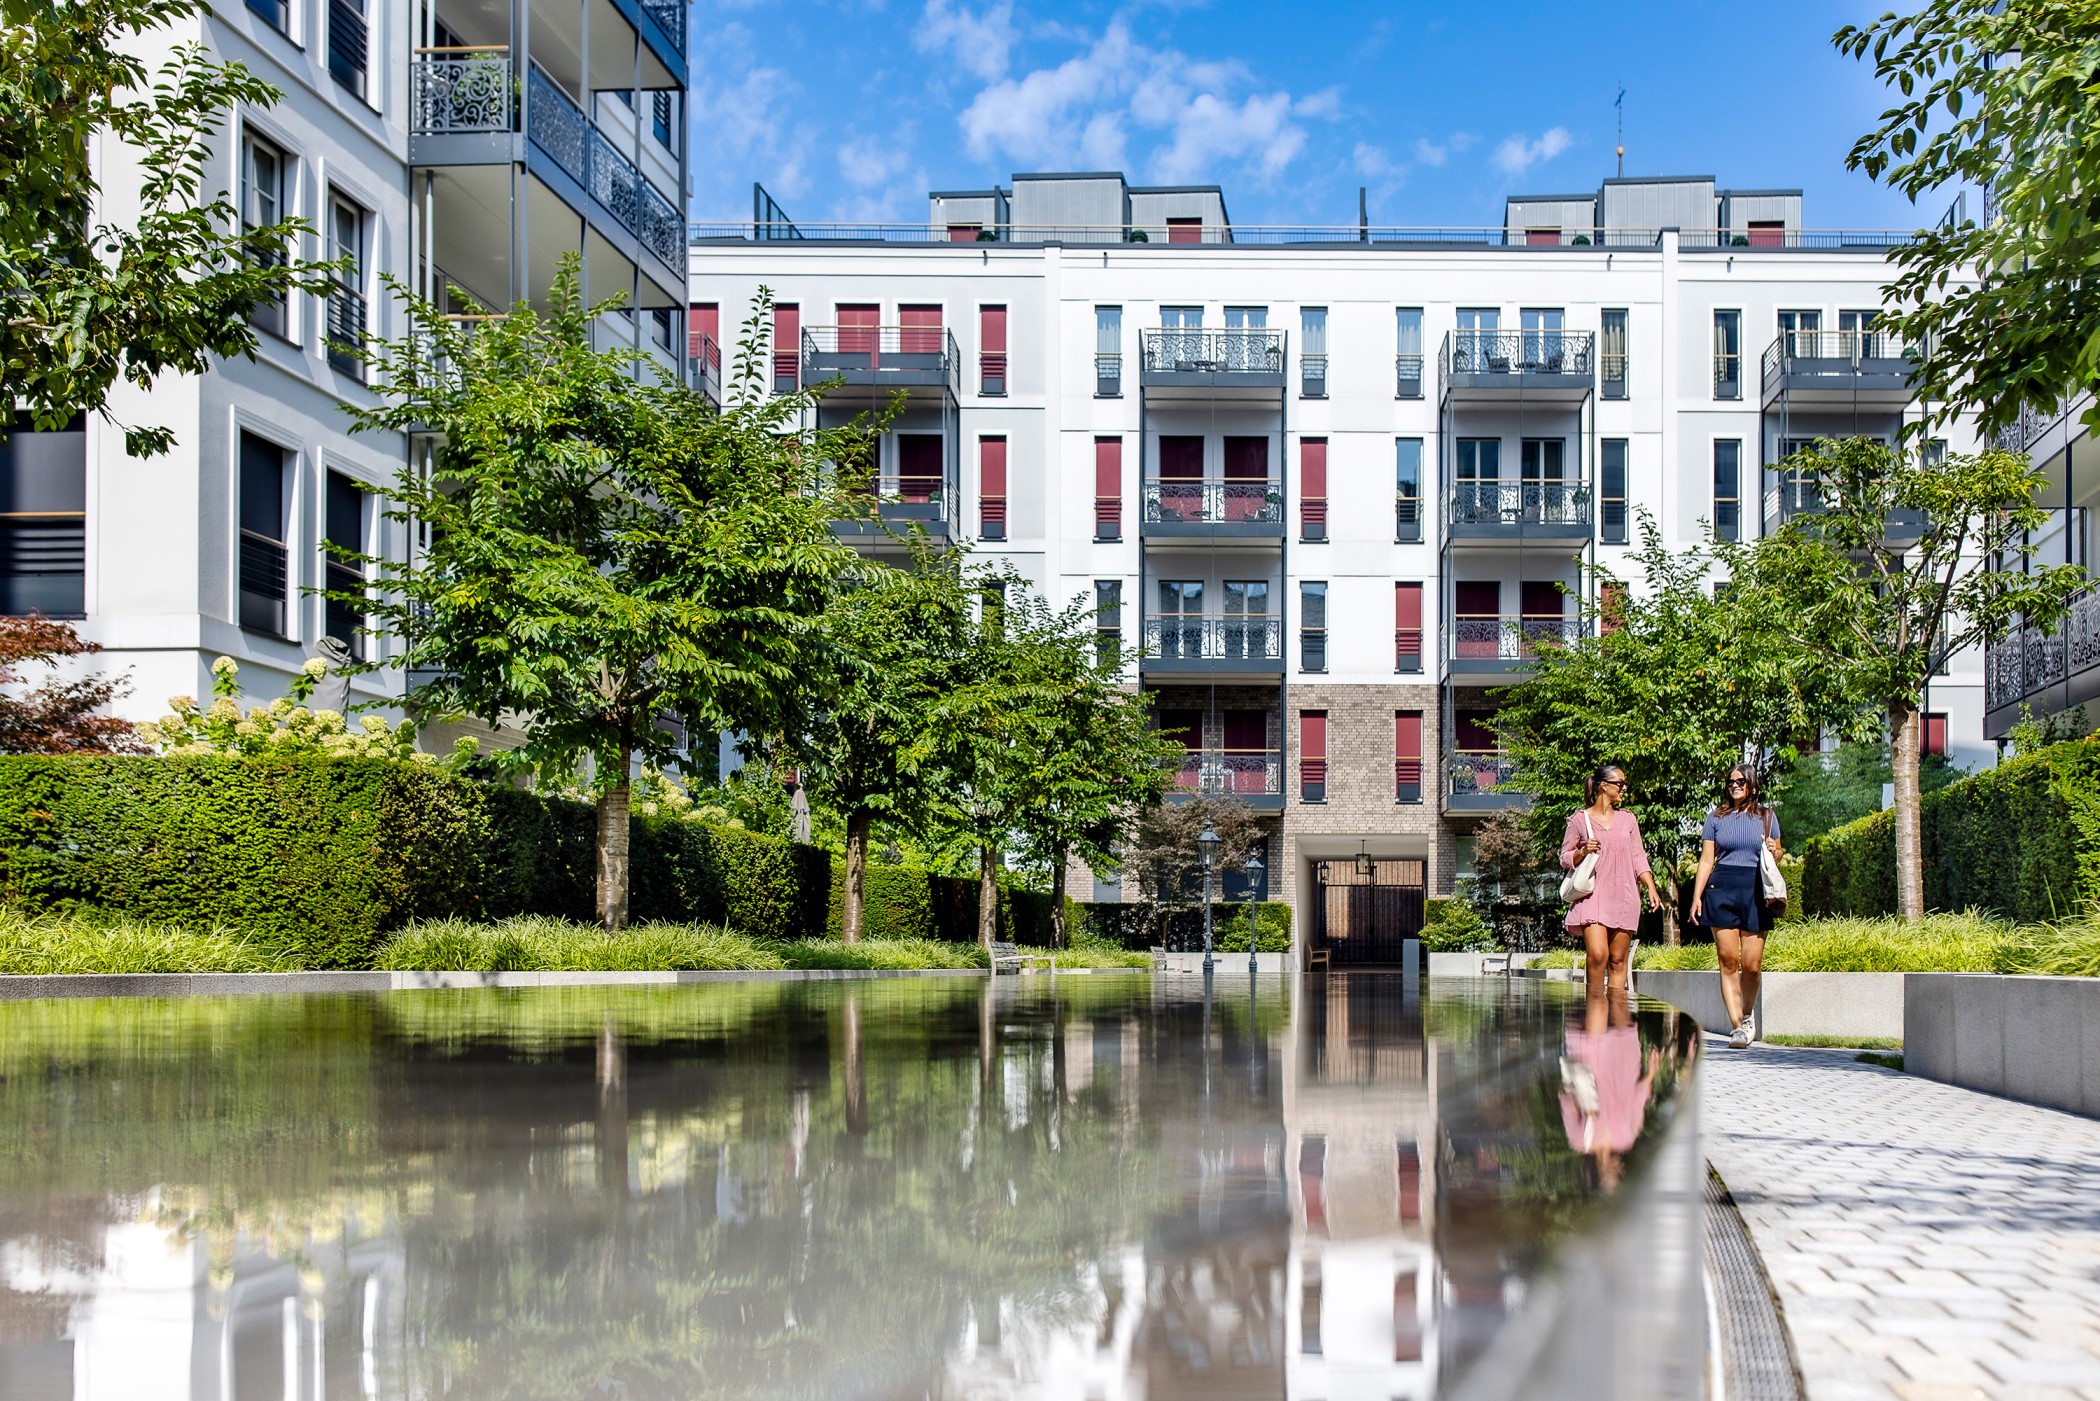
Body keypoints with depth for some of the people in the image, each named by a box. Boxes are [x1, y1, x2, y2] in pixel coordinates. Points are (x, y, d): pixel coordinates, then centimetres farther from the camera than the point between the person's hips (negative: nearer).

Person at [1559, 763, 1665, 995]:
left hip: (1623, 897, 3)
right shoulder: (1579, 819, 5)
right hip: (1593, 895, -3)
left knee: (1618, 960, 2)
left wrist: (1651, 888, 2)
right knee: (1597, 954, -18)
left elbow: (1638, 858, 14)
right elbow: (1565, 859, 8)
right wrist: (1583, 852, -12)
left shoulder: (1628, 819, 15)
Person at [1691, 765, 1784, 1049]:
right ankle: (1737, 1025, -3)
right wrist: (1696, 896, 1)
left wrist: (1774, 851, -4)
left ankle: (1748, 1013, 22)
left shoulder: (1767, 816, 13)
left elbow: (1778, 853, 20)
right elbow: (1706, 860, 9)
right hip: (1722, 889, 0)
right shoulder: (1716, 818, 11)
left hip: (1755, 891, 0)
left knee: (1751, 964, -4)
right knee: (1728, 961, -6)